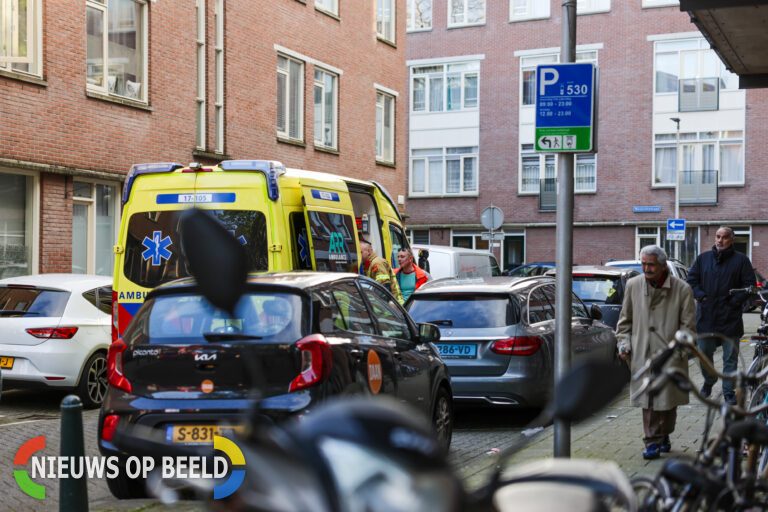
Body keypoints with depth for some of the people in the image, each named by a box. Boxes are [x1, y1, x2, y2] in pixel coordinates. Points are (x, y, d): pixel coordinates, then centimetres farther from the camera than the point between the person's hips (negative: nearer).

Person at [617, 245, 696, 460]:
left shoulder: (682, 289, -3)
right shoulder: (633, 285, 6)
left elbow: (688, 325, -1)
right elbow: (625, 319, 16)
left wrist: (678, 351, -9)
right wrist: (624, 343, 4)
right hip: (642, 354, 1)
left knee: (668, 400, 6)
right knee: (648, 400, -3)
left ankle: (663, 436, 25)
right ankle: (652, 442, 2)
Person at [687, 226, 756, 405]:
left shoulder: (741, 260, 2)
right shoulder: (703, 258, 10)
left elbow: (749, 284, 0)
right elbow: (692, 280, 11)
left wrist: (735, 301, -10)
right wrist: (702, 296, -4)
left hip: (730, 318, -2)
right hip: (705, 315, 2)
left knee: (730, 357, 1)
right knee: (704, 353, 11)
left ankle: (729, 391, 9)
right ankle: (708, 382, 33)